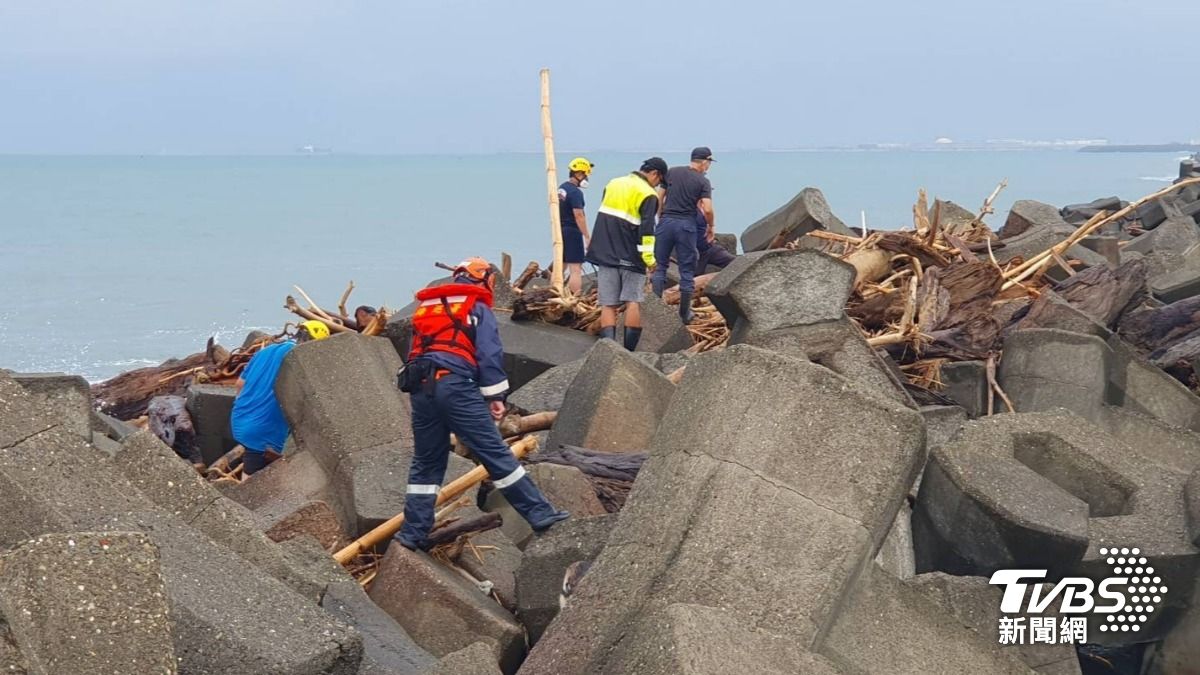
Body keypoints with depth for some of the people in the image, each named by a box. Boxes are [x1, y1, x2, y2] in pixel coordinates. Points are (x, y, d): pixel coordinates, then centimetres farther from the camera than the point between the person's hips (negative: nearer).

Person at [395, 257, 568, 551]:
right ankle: (539, 512, -6)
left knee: (425, 463, 14)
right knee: (495, 452, -6)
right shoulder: (477, 306, 8)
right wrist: (495, 395, -3)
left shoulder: (425, 306, 27)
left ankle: (413, 532, 13)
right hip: (456, 384, -6)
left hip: (420, 388, 6)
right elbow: (489, 353, -3)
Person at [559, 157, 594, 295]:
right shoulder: (575, 192, -16)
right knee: (576, 269, -9)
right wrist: (587, 237, -20)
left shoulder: (561, 189, 13)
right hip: (572, 232, -9)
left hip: (560, 230, 9)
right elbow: (578, 216, -21)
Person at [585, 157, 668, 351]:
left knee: (608, 305, 1)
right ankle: (629, 350, -3)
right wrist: (649, 257, -17)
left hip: (605, 254, 5)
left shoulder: (613, 184, 13)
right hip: (630, 256, -5)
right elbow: (646, 229, -18)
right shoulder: (648, 195, -8)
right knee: (633, 302, 2)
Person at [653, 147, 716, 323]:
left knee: (659, 266, 9)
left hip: (666, 222, 2)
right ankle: (685, 313, 14)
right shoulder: (703, 182, -2)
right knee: (687, 271, 8)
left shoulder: (672, 172, 7)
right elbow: (707, 210, -11)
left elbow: (660, 198, 8)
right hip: (686, 224, -2)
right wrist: (711, 226, 6)